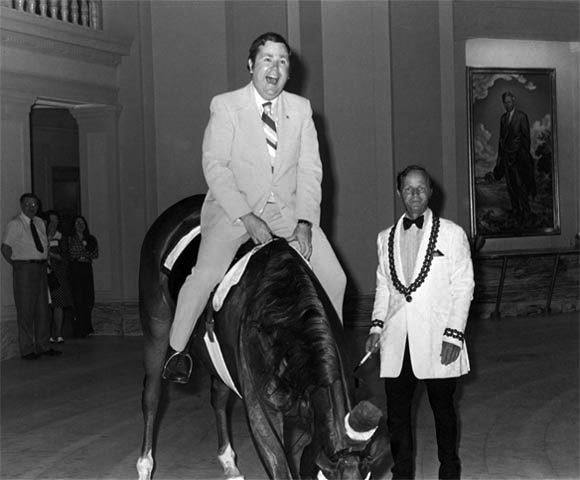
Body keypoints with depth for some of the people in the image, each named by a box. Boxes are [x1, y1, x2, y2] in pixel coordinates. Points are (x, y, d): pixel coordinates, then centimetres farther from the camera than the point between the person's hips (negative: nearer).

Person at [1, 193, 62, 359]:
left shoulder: (39, 222, 13)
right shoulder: (15, 224, -8)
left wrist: (45, 262, 10)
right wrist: (17, 265, -6)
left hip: (41, 268, 7)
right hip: (24, 269, -7)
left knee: (43, 309, 11)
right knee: (25, 310, -4)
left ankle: (43, 346, 20)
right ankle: (27, 350, 1)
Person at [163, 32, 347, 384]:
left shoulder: (301, 108, 2)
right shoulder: (226, 105, -8)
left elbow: (309, 168, -2)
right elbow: (214, 166, -13)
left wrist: (304, 223, -14)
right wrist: (247, 218, -22)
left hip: (287, 207, 3)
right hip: (235, 206, -3)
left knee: (333, 278, -5)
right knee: (206, 274, -21)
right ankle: (176, 349, -1)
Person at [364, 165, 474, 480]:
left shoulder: (452, 234, 3)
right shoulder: (386, 238, 14)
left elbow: (463, 286, 0)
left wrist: (454, 334, -9)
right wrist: (377, 325, 4)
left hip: (437, 339, -3)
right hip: (397, 342, 3)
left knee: (443, 411, 6)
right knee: (396, 414, 3)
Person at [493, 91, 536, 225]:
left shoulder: (521, 116, -4)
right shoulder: (503, 117, 13)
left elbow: (526, 137, -4)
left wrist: (525, 155, -7)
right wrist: (500, 155, 13)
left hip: (518, 155, -6)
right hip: (506, 156, 6)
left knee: (520, 185, -7)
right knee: (510, 185, 7)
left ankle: (526, 213, 1)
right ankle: (516, 212, 14)